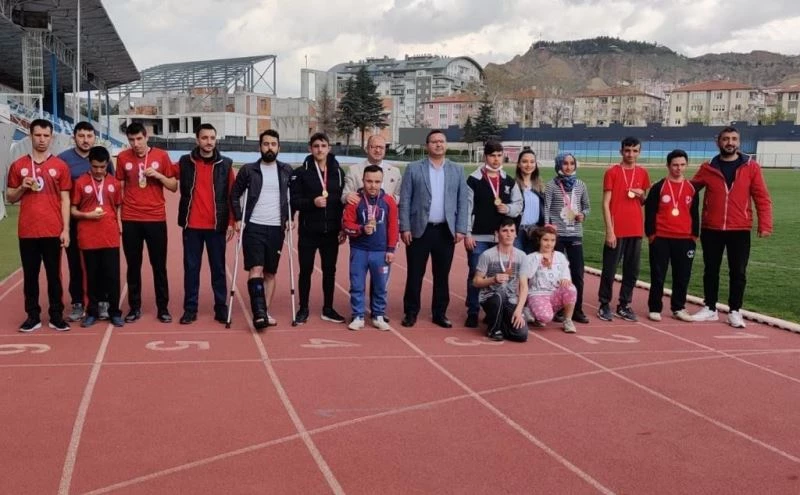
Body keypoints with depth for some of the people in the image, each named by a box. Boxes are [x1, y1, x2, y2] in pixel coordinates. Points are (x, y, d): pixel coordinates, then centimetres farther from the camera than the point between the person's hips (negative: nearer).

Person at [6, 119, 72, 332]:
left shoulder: (60, 166, 3)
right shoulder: (18, 165, 6)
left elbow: (65, 199, 3)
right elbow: (10, 197, 12)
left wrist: (66, 229, -3)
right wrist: (22, 188, -10)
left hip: (53, 231, -1)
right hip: (27, 231, 1)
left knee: (54, 274, 4)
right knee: (30, 275, 7)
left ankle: (56, 316, 11)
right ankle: (33, 316, 15)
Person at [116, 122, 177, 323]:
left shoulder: (161, 156, 1)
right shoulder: (123, 157, 3)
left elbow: (174, 187, 4)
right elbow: (119, 188, 9)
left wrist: (158, 175, -12)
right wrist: (117, 217, 4)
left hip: (156, 219, -1)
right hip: (130, 220, 1)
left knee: (159, 266, 4)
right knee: (133, 265, 7)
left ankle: (163, 308, 12)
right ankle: (134, 307, 17)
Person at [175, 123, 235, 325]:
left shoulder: (225, 164, 2)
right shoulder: (185, 162, 3)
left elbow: (231, 195, 2)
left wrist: (231, 222, -2)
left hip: (216, 225, -1)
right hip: (192, 225, 1)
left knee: (218, 268, 6)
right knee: (191, 268, 6)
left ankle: (221, 308, 13)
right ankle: (190, 308, 13)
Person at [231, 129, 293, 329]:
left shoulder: (286, 170, 5)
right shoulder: (248, 170, 0)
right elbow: (235, 195, 7)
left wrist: (289, 217, 6)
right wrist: (238, 218, -2)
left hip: (276, 228, 2)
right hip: (253, 227, -2)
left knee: (270, 273, 8)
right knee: (256, 269, -14)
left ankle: (266, 312, 17)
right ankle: (259, 313, -19)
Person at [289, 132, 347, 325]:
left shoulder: (338, 172, 6)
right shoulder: (301, 172, -2)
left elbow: (343, 201, 8)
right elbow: (294, 201, -6)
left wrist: (344, 228, 4)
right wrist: (312, 202, -23)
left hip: (331, 231, 2)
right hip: (308, 231, -2)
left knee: (330, 270, 9)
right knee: (306, 270, 4)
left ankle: (328, 309, 20)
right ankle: (303, 309, 15)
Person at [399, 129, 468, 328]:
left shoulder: (457, 170, 8)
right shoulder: (413, 168, 2)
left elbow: (462, 202, 6)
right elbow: (405, 200, -1)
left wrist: (461, 229, -1)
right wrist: (405, 228, -7)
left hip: (446, 231, 2)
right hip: (419, 230, -2)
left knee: (442, 275, 8)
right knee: (415, 274, 3)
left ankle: (440, 313, 18)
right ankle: (411, 313, 14)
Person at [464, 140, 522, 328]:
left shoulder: (509, 181, 10)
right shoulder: (473, 180, -3)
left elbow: (518, 205, 13)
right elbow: (467, 208, -5)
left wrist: (508, 209, -9)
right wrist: (467, 234, -10)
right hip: (478, 237, -3)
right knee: (475, 275, 1)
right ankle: (473, 312, 10)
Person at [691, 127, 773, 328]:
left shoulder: (751, 167, 0)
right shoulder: (708, 168, 3)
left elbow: (762, 198, -2)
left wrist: (765, 224, -10)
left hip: (740, 230, -1)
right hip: (711, 229, 1)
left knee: (738, 272, 3)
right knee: (710, 270, 9)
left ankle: (735, 311, 14)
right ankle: (710, 309, 22)